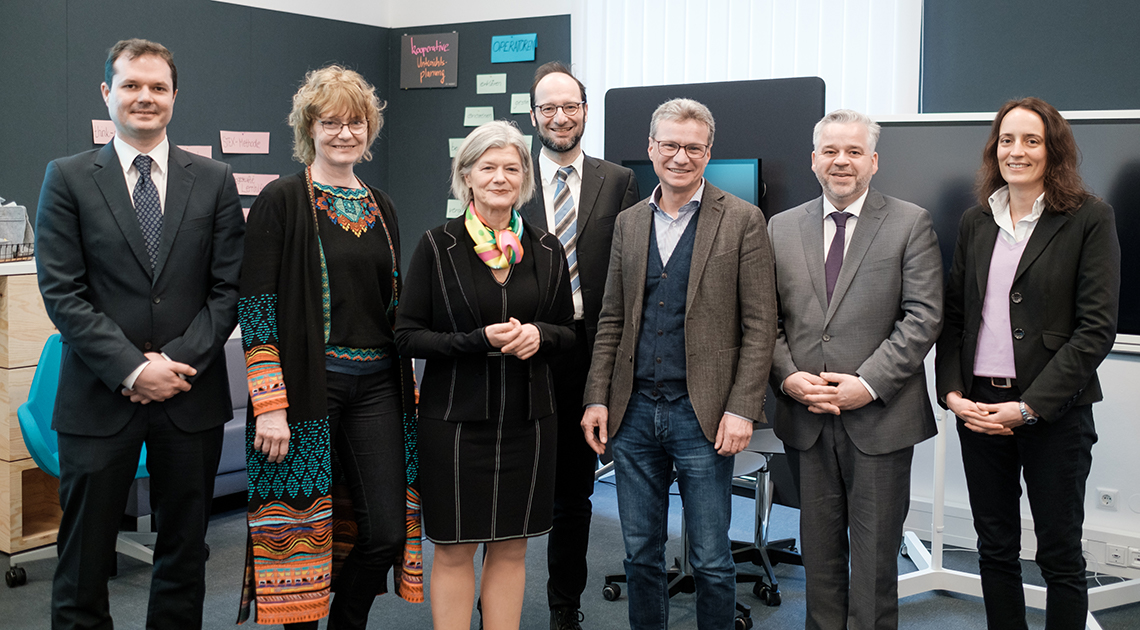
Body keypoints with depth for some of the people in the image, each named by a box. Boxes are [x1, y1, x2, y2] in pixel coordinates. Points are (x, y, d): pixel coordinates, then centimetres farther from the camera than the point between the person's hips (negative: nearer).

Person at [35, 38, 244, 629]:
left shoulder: (214, 181, 6)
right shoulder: (67, 178, 2)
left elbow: (228, 288, 2)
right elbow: (62, 292, -5)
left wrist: (179, 360, -11)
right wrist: (132, 369, -13)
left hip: (191, 398, 2)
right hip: (99, 399, -1)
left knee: (185, 555, 12)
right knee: (84, 558, 7)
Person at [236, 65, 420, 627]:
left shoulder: (380, 207, 13)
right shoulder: (283, 200, -4)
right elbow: (256, 305, -9)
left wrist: (404, 388, 14)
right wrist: (269, 403, -16)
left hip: (376, 387, 5)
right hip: (307, 387, -5)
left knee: (386, 533, 4)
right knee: (304, 533, 2)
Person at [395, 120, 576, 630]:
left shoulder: (546, 250, 6)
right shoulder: (437, 246, -3)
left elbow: (568, 331, 13)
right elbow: (407, 335, -4)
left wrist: (539, 334, -10)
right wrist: (479, 340, -17)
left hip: (527, 417, 3)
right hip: (455, 416, -3)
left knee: (511, 547, 10)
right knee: (454, 549, 5)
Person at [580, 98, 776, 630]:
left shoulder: (742, 221, -2)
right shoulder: (628, 223, 11)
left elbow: (759, 325, -5)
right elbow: (611, 321, 13)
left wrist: (742, 408, -13)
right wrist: (597, 398, 5)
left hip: (702, 416, -4)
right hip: (634, 411, 4)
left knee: (711, 561, 5)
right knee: (640, 554, 13)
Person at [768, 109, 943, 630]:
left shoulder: (910, 224, -1)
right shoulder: (782, 228, 9)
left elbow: (923, 317, -8)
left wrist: (868, 383, -16)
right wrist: (788, 376, -9)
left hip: (879, 416, -3)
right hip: (807, 417, 3)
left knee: (875, 549, 7)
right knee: (819, 546, 14)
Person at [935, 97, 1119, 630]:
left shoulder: (1089, 219, -5)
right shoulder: (975, 222, 9)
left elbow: (1096, 327, -10)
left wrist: (1029, 406, -15)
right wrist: (951, 392, -4)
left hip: (1055, 411, -4)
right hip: (978, 409, 4)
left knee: (1060, 556, 6)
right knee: (995, 548, 13)